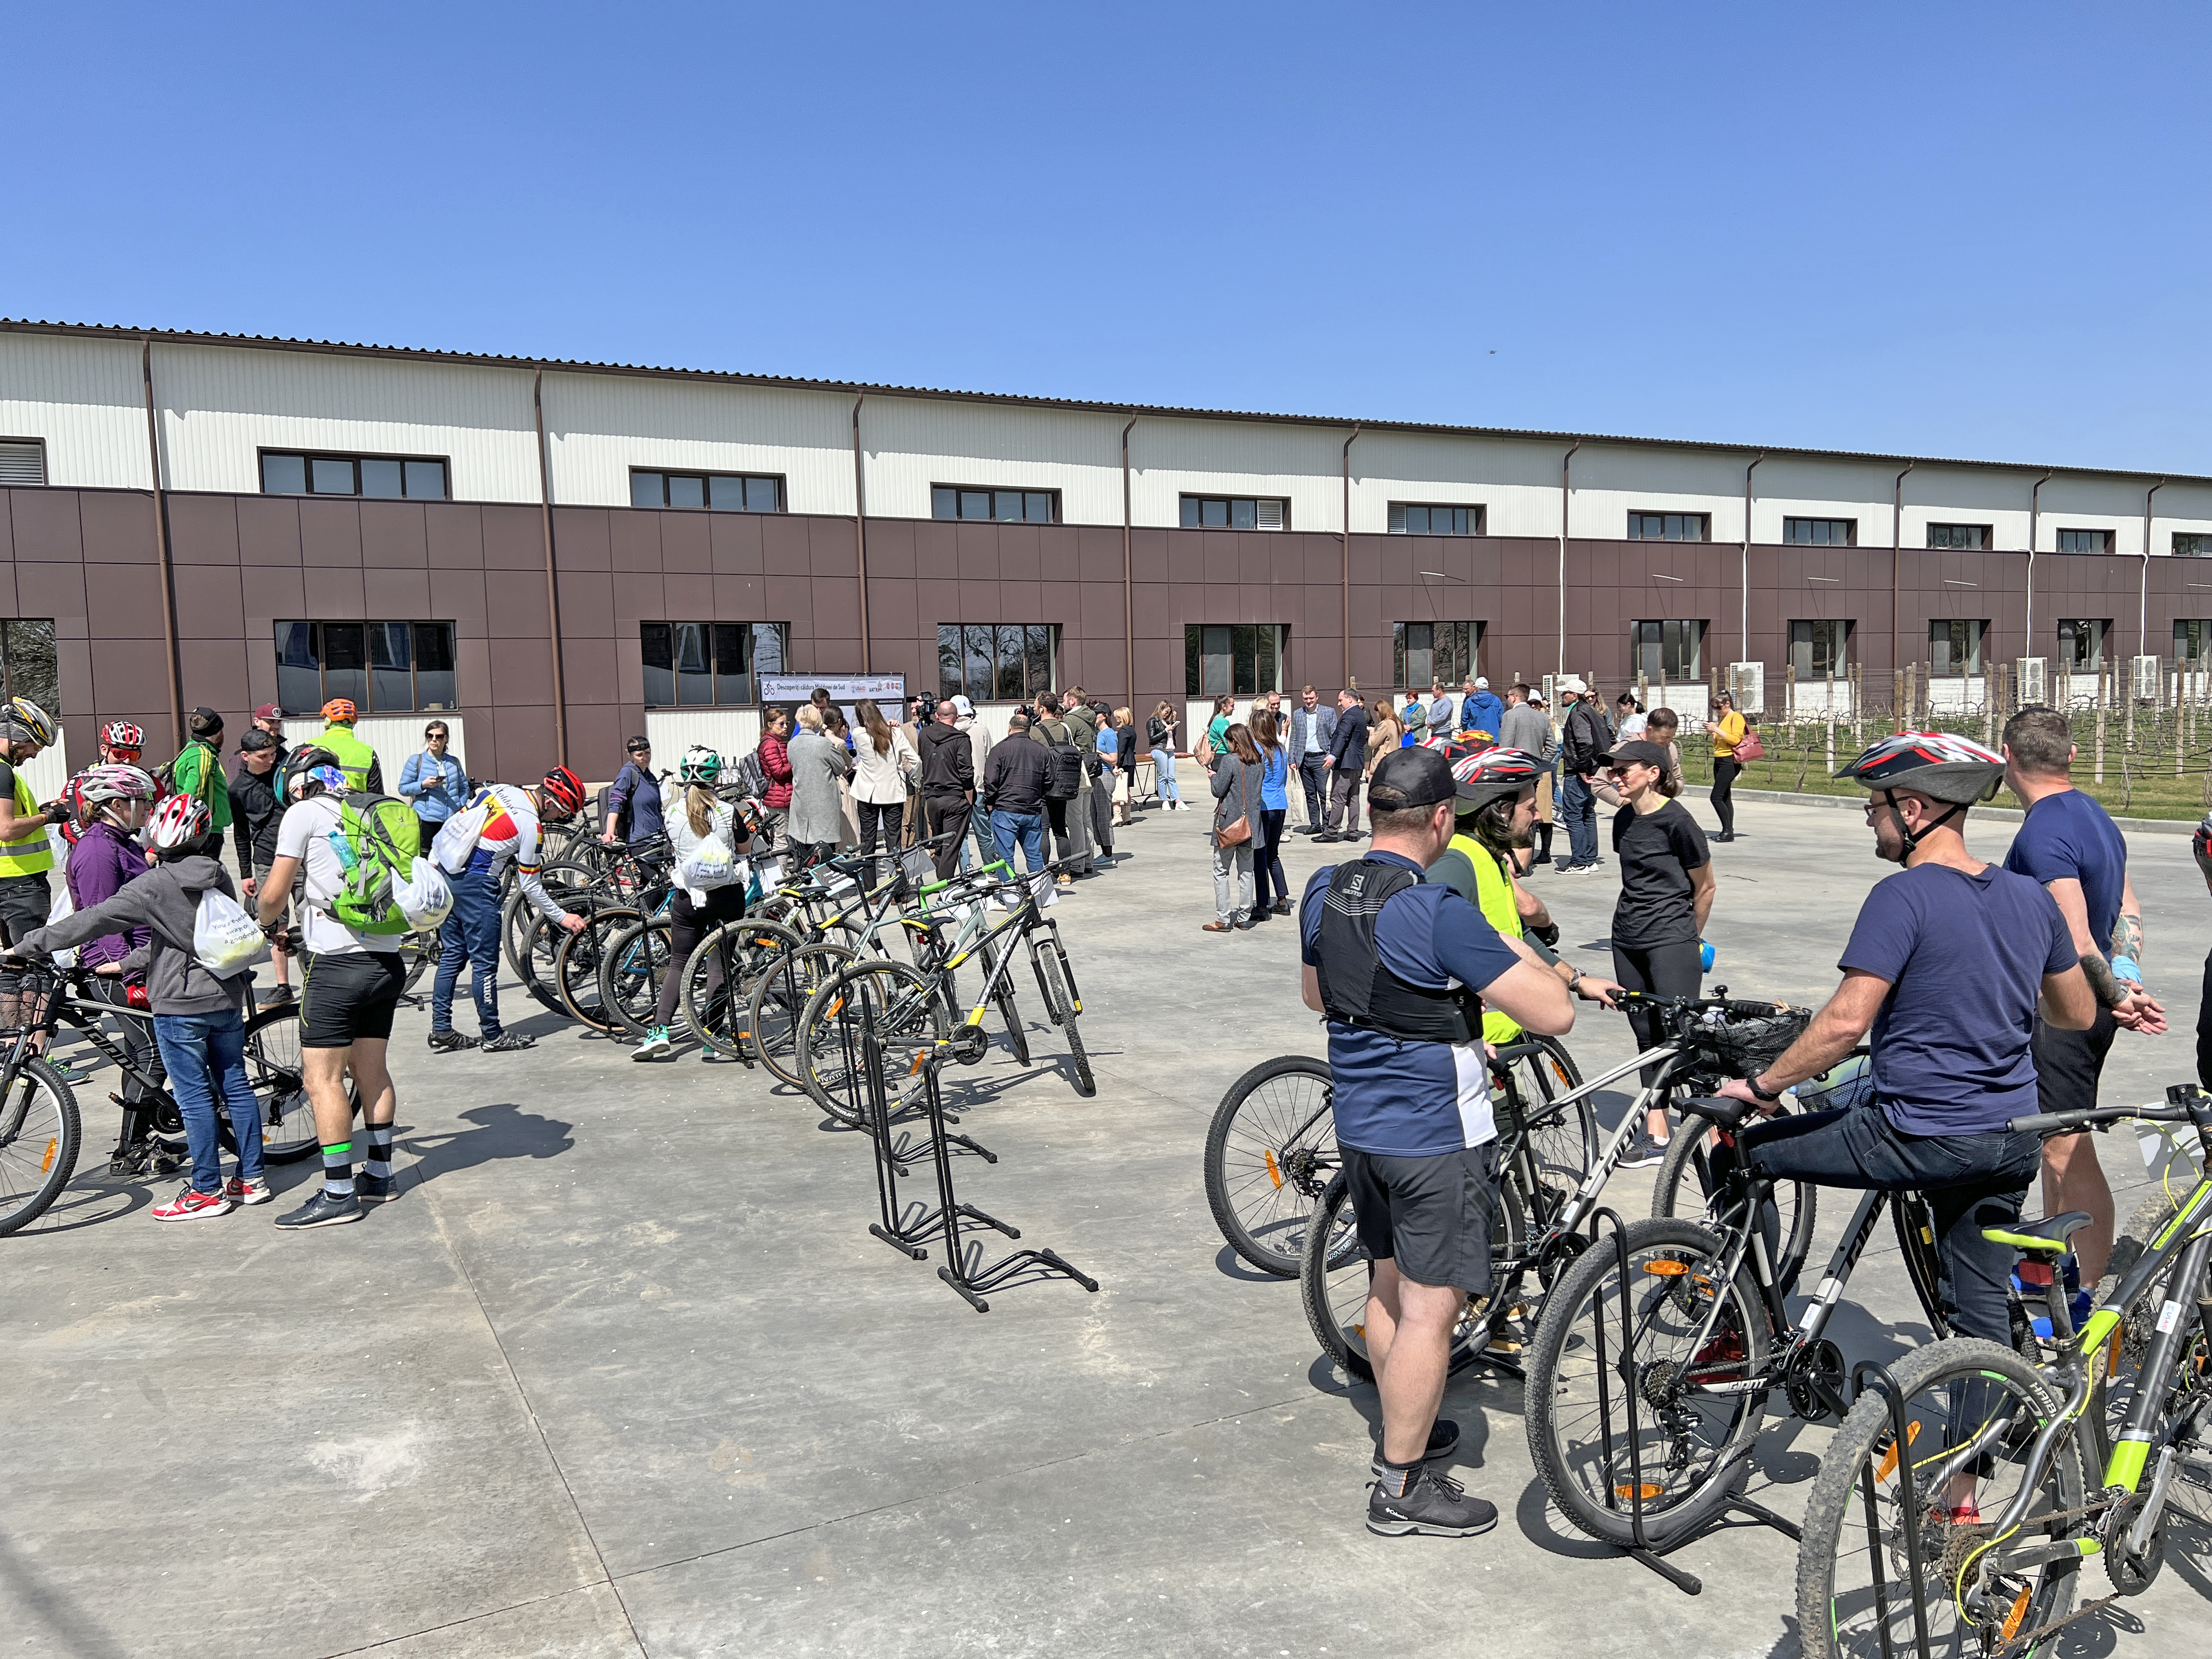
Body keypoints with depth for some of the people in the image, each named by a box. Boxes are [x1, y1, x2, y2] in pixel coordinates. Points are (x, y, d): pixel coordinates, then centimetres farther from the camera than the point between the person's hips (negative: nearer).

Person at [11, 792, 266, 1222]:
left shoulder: (151, 886, -14)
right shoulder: (219, 876, 5)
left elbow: (92, 921, -14)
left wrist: (27, 945, -4)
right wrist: (126, 964, 17)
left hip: (180, 1005, -6)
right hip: (227, 997, 6)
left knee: (193, 1097, 1)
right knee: (235, 1085, 12)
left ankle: (207, 1191, 7)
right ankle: (252, 1178, 17)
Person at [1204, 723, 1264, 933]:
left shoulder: (1229, 760, -14)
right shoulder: (1257, 762, 4)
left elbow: (1218, 790, -13)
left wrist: (1213, 777, 6)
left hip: (1229, 822, -6)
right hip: (1250, 822, 6)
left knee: (1221, 870, 1)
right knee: (1246, 870, 11)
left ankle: (1223, 919, 0)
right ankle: (1244, 918, 14)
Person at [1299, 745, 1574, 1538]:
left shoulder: (1323, 892, 0)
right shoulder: (1439, 913, -24)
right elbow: (1554, 1014, -22)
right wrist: (1515, 951, -4)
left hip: (1358, 1120, 8)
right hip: (1435, 1134, -8)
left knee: (1389, 1284, 22)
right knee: (1429, 1308, 3)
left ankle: (1401, 1433, 38)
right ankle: (1403, 1487, 13)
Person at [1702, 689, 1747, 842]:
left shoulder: (1736, 717, -6)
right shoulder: (1722, 719, 20)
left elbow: (1736, 739, -18)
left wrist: (1717, 730, -17)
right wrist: (1711, 733, 7)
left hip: (1730, 762, -9)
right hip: (1719, 761, 10)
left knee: (1716, 797, -15)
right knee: (1725, 798, 9)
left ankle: (1728, 831, -13)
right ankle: (1728, 831, 12)